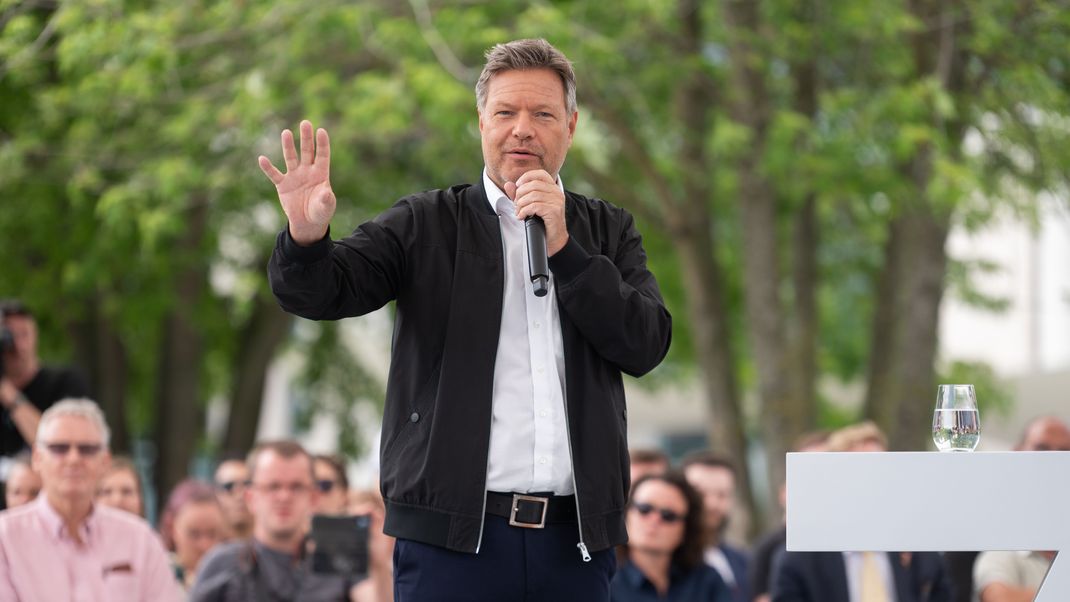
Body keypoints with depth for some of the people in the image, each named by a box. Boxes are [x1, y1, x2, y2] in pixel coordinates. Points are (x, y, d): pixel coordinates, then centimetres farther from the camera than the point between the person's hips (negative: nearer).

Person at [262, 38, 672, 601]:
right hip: (453, 533, -2)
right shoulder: (426, 223, 7)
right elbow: (322, 291, -5)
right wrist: (306, 237, -27)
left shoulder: (607, 231, 13)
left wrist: (563, 247, -7)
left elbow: (647, 345, 1)